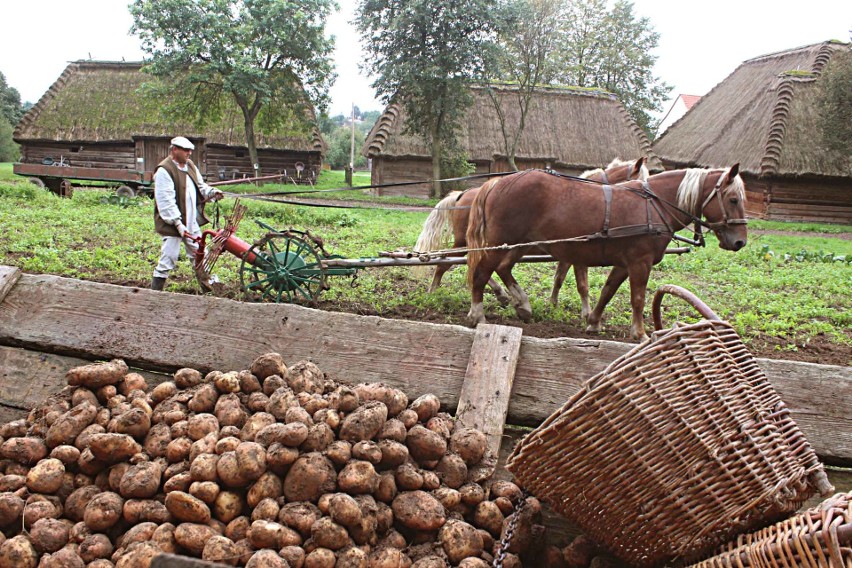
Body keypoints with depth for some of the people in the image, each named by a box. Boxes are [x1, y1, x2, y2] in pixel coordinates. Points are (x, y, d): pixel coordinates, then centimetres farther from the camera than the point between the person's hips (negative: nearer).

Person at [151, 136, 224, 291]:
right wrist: (178, 223, -26)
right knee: (169, 258, -5)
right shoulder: (164, 170, -16)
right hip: (172, 224, -8)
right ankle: (155, 291, 5)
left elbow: (201, 187, 20)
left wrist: (213, 193, -2)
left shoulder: (190, 166, 11)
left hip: (192, 222, 8)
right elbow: (166, 201, -21)